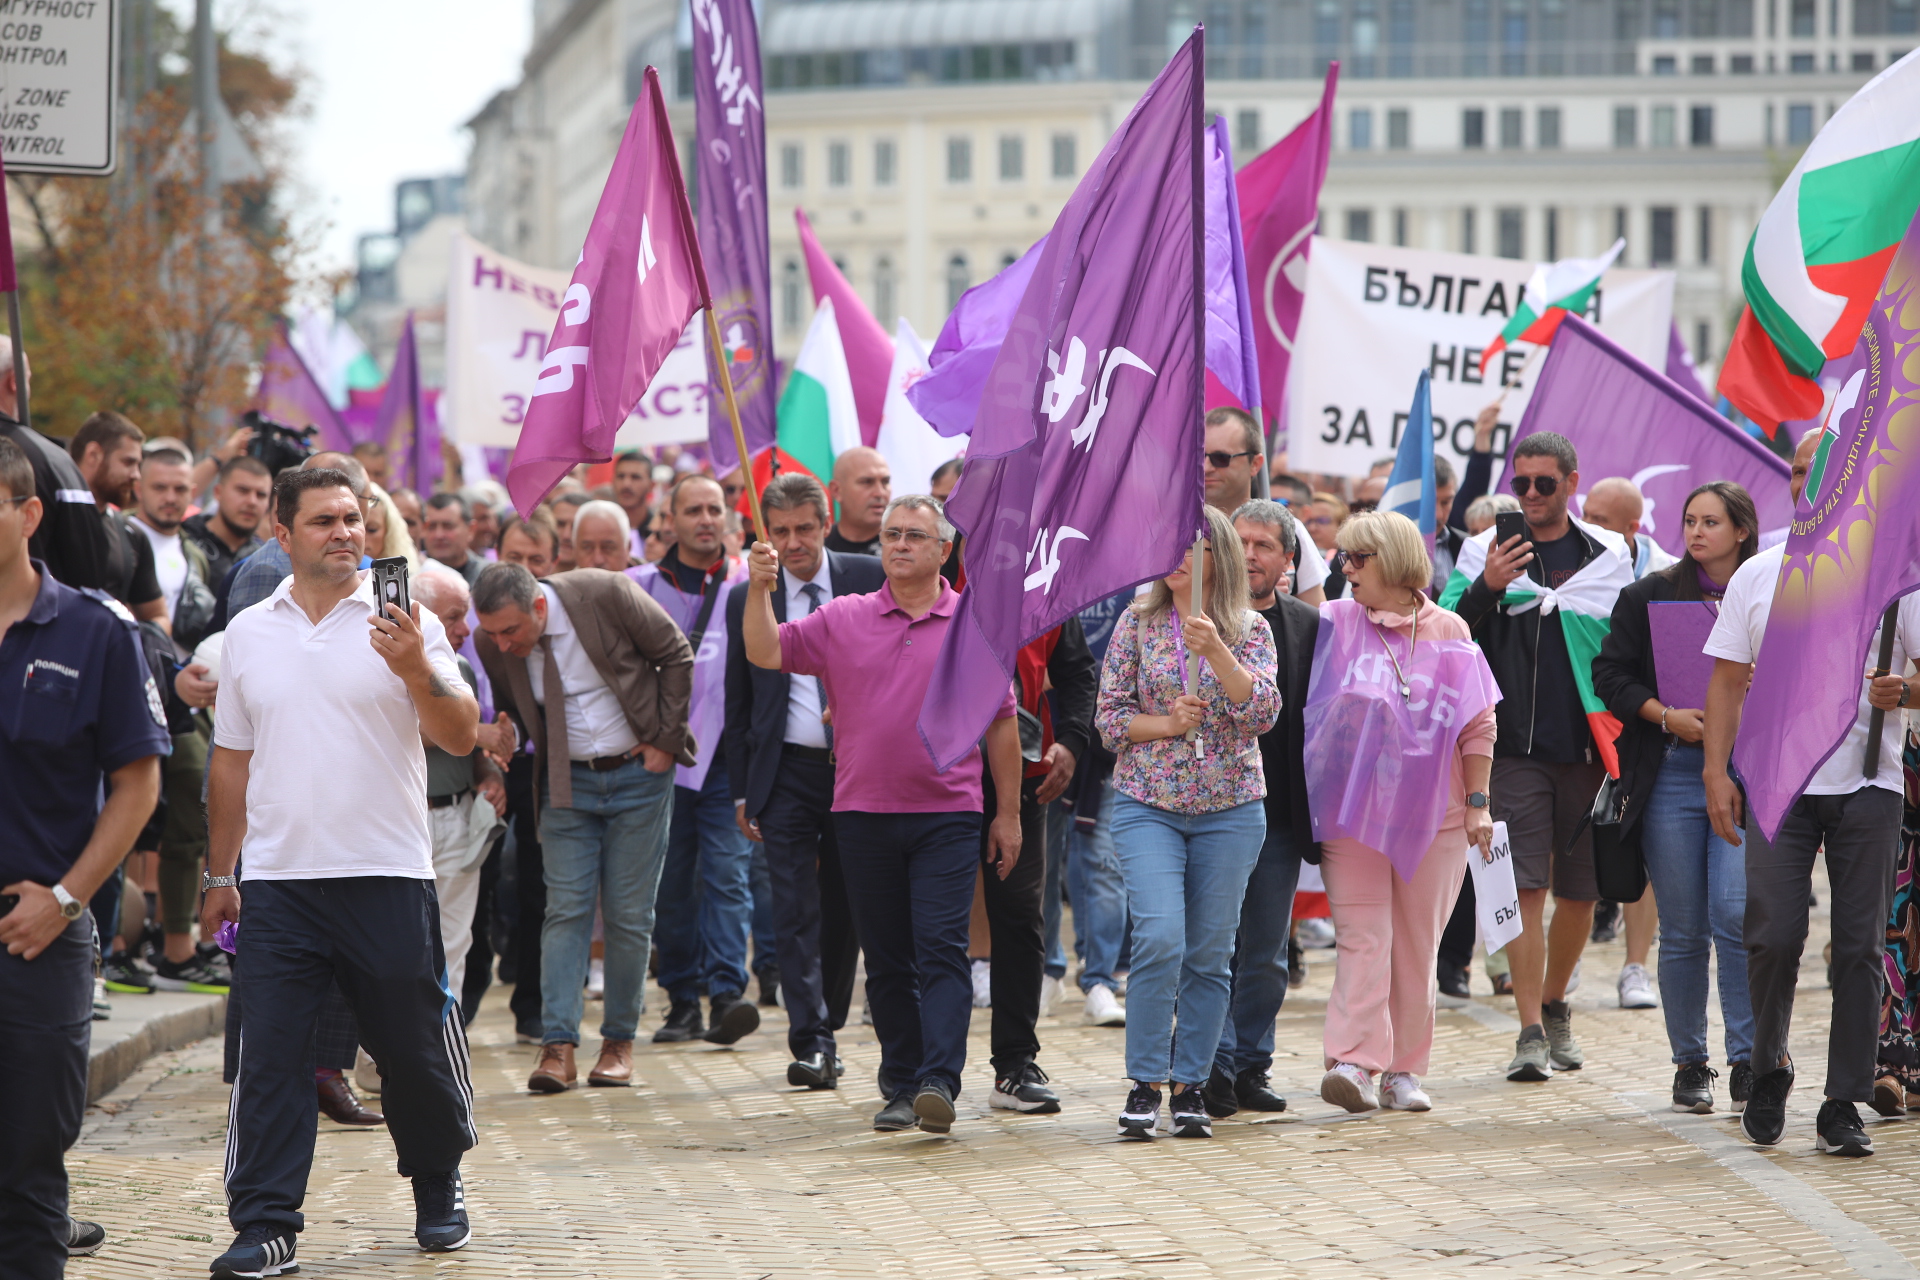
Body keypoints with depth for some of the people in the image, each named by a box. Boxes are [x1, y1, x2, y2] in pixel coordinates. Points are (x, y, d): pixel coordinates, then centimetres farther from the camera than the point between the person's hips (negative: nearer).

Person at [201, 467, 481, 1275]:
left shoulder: (403, 625, 0)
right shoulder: (248, 634, 10)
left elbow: (461, 737, -8)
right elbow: (231, 762, 16)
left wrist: (417, 672, -26)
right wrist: (219, 875, 16)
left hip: (387, 877, -2)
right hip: (276, 882, 2)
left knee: (416, 1054, 7)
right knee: (269, 1059, -2)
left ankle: (438, 1189, 29)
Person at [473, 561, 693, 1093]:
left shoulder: (606, 595, -19)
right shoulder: (492, 645, -10)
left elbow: (676, 656, -6)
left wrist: (664, 739, -8)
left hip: (639, 771, -2)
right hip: (567, 784, 2)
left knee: (629, 915, 0)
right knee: (566, 909, -7)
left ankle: (619, 1040, 12)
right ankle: (558, 1047, -8)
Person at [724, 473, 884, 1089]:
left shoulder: (869, 580, 0)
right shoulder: (747, 598, 4)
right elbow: (738, 702, 9)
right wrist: (742, 789, 6)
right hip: (787, 770, 0)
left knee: (847, 906, 9)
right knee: (796, 911, -6)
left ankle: (826, 1026, 24)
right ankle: (811, 1044, -6)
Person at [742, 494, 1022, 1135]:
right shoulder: (843, 619, 8)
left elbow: (1000, 723, 8)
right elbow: (765, 653, 1)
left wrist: (1009, 812, 7)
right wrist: (759, 589, -15)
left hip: (947, 817, -2)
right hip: (864, 815, 2)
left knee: (941, 950, -11)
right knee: (887, 960, 8)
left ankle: (939, 1082, -18)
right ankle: (900, 1086, 15)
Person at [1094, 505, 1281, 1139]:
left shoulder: (1250, 629, 2)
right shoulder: (1137, 623, 3)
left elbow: (1263, 712, -12)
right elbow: (1109, 718, 3)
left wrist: (1215, 650, -22)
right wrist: (1166, 723, -13)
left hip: (1230, 808, 1)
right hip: (1148, 804, -1)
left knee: (1209, 951, 4)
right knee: (1160, 939, -15)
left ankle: (1191, 1083, 14)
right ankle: (1146, 1082, -5)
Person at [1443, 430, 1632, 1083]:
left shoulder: (1609, 554, 8)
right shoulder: (1488, 552, 3)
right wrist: (1486, 588, -22)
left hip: (1590, 747, 2)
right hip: (1518, 746, -2)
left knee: (1580, 891, 9)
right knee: (1526, 887, -9)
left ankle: (1554, 1006, 29)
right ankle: (1531, 1033, -8)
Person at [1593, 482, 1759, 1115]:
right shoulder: (1649, 596, 7)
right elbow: (1610, 674, 4)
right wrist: (1667, 716, -11)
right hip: (1672, 772, 1)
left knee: (1736, 915, -14)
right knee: (1683, 931, 4)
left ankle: (1747, 1059, -4)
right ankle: (1690, 1063, 15)